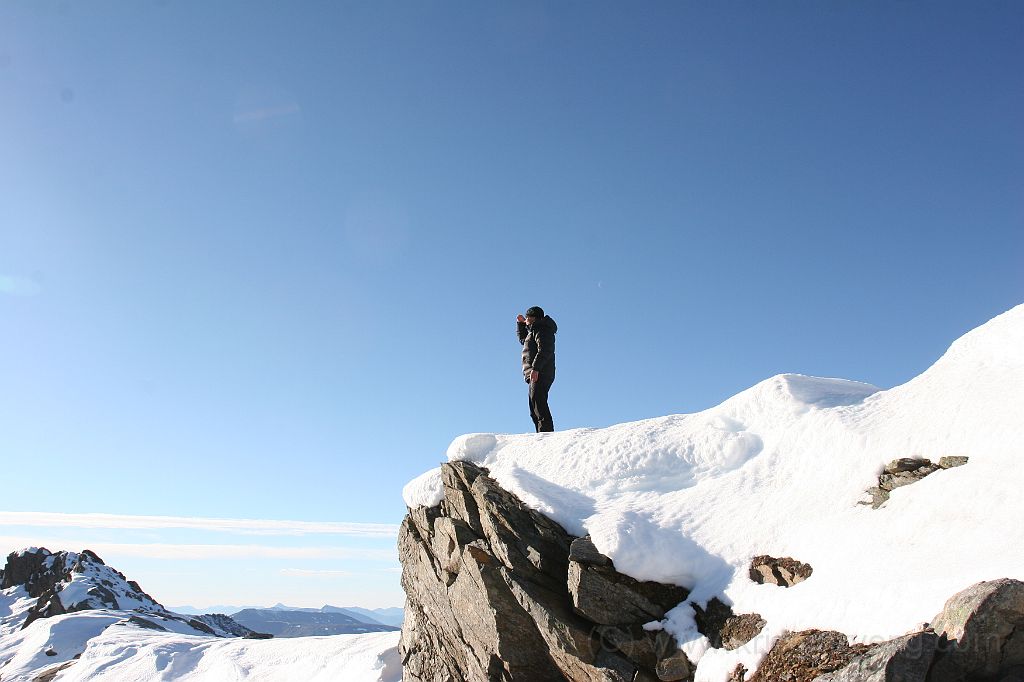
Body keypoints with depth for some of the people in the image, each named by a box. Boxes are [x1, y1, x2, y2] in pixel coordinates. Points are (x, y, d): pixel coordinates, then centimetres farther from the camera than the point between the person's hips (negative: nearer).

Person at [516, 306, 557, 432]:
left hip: (539, 374, -11)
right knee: (535, 409, 10)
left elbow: (544, 351, -21)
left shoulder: (541, 330, -6)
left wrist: (535, 368, -30)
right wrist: (520, 323, 32)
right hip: (536, 375, 11)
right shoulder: (534, 330, 26)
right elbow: (522, 339, 43)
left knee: (539, 405, -20)